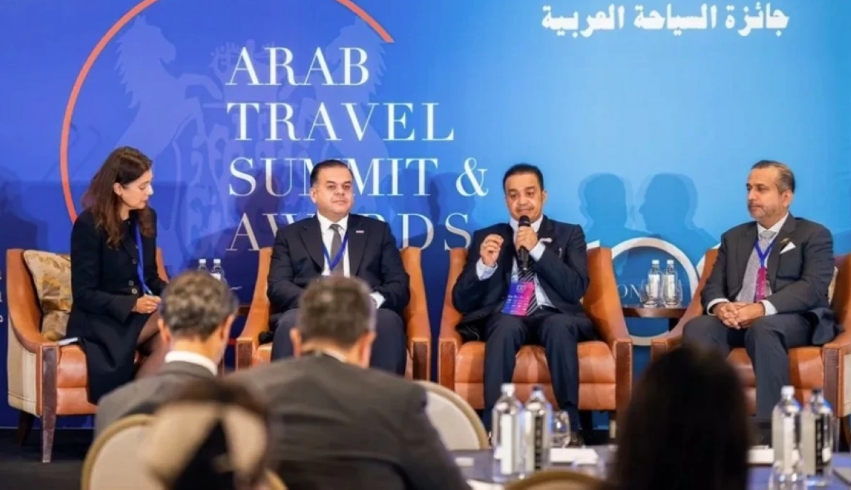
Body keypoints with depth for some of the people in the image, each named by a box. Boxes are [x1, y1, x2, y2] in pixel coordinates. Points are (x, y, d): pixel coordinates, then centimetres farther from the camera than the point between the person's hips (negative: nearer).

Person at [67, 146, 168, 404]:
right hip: (99, 321, -6)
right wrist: (132, 304, -25)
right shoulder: (89, 225, -10)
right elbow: (83, 294, -11)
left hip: (140, 315, 6)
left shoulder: (147, 217, 10)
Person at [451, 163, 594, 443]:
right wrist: (484, 265, -8)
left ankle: (569, 426, -35)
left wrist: (538, 249, -7)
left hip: (553, 317, 0)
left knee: (559, 326, -37)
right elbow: (461, 301, 10)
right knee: (506, 326, -37)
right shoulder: (486, 237, 18)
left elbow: (576, 290, 1)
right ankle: (493, 427, -40)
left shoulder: (569, 234, 17)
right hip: (506, 318, 0)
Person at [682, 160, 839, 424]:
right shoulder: (734, 237, 24)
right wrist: (720, 306, -13)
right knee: (697, 328, -28)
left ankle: (769, 425, -41)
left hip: (793, 321, -4)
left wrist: (763, 308, -24)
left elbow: (813, 288, -8)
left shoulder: (814, 235, 8)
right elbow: (713, 285, 14)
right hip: (737, 320, 4)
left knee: (762, 329, -40)